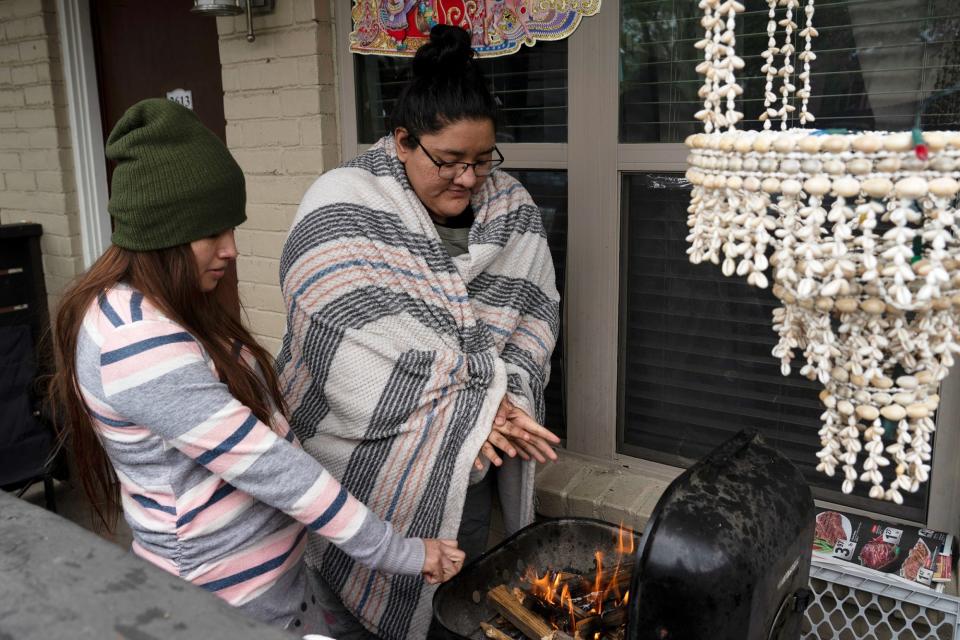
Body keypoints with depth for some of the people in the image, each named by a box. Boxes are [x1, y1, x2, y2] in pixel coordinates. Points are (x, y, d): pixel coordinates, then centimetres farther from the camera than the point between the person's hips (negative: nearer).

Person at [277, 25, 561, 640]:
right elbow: (354, 348, -23)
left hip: (471, 469, 4)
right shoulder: (342, 208, -15)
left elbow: (536, 315, 1)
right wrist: (473, 408, -21)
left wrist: (507, 399, -17)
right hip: (372, 461, -4)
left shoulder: (512, 209, 1)